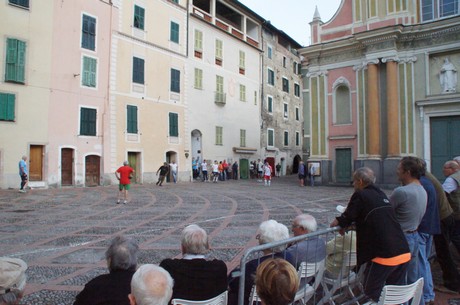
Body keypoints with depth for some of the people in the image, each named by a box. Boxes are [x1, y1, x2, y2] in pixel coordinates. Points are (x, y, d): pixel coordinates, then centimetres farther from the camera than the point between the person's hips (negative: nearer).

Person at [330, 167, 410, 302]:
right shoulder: (381, 194, 15)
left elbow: (346, 218, -6)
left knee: (372, 292, 10)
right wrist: (347, 223, 22)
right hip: (404, 253, 7)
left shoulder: (360, 195, -7)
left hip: (384, 255, -7)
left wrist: (336, 222, 14)